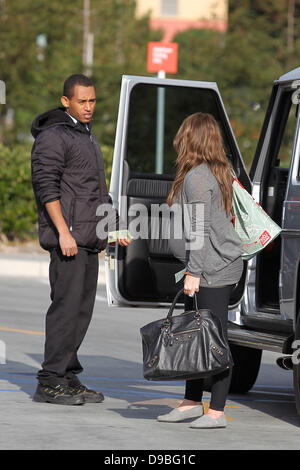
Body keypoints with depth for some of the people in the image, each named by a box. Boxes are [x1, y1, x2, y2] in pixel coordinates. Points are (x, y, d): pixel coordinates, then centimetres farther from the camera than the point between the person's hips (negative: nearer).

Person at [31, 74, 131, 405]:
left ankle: (68, 377, 13)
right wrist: (64, 232, -22)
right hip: (67, 238, -9)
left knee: (82, 309, 8)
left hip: (89, 240, 9)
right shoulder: (53, 136, -8)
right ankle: (50, 383, -12)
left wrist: (114, 226, 25)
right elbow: (46, 185, -16)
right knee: (67, 306, -13)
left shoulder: (87, 136, 22)